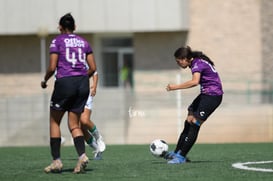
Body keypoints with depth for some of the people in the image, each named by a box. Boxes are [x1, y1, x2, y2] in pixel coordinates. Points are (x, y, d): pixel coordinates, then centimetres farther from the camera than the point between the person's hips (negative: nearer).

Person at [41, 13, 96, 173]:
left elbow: (52, 67, -7)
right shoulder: (83, 42, 13)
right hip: (82, 84, 4)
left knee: (54, 121, 11)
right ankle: (82, 155, -15)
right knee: (74, 125, 9)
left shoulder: (57, 41, 0)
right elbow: (93, 68, 9)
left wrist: (45, 81, 10)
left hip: (64, 82, -4)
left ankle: (57, 160, 4)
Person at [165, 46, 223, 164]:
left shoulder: (197, 64, -19)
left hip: (213, 95, -10)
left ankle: (181, 157, -11)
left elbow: (195, 81, -37)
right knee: (189, 122, 8)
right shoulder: (196, 62, 10)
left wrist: (176, 87, -34)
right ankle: (177, 153, 12)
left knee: (194, 124, -12)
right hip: (206, 94, 10)